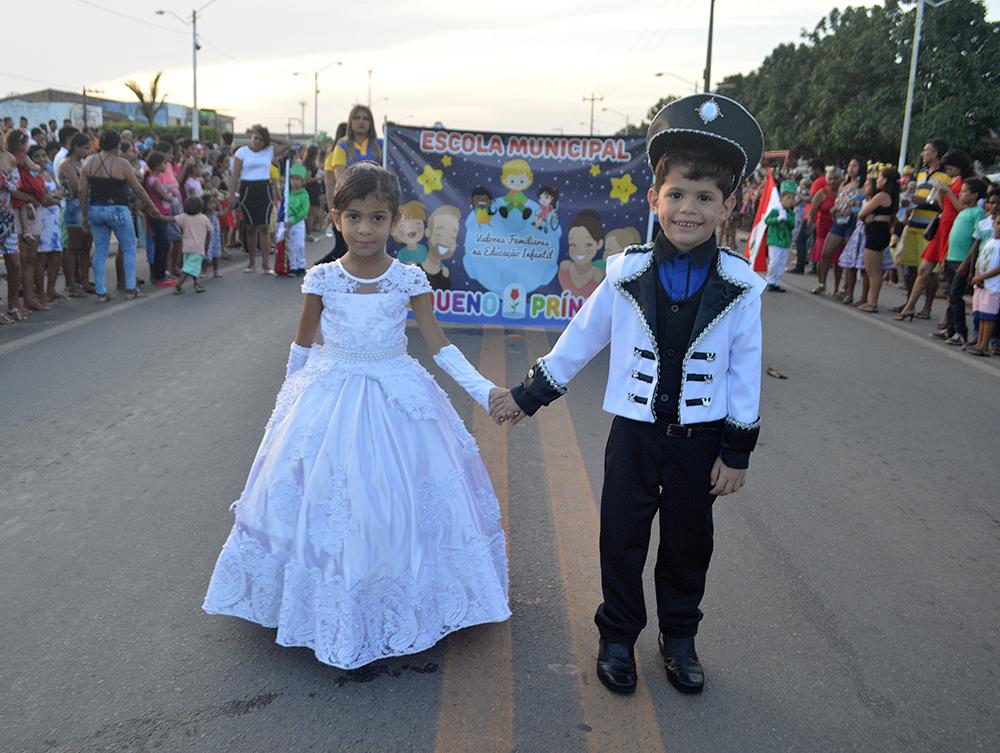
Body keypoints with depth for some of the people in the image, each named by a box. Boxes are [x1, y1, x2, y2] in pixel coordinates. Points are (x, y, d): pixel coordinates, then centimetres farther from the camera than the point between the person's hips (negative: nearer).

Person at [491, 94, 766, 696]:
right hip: (635, 432, 0)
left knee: (689, 543, 15)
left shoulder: (740, 285, -8)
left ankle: (680, 639, 36)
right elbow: (580, 341, 3)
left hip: (700, 437, 0)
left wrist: (738, 450, -1)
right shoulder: (627, 273, -8)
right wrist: (528, 395, 7)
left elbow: (745, 370, -1)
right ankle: (618, 638, 30)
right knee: (622, 539, 10)